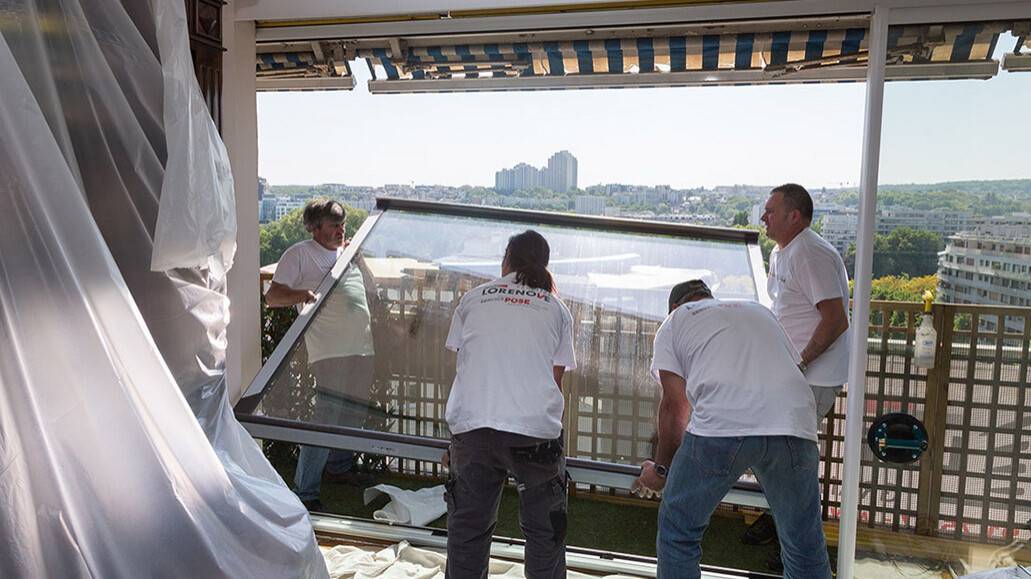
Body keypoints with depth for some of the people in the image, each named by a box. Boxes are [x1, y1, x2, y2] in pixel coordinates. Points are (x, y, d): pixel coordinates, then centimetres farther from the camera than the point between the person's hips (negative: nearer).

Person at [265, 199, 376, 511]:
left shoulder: (350, 252, 19)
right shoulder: (299, 254, -1)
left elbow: (369, 285, 33)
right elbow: (271, 296, -5)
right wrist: (301, 294, -26)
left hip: (362, 348, 7)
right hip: (330, 351, -7)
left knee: (354, 414, 18)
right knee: (327, 420, -11)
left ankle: (340, 466, 39)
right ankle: (304, 492, -2)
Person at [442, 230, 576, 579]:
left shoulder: (473, 298, 15)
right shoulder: (556, 309, 14)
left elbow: (462, 362, 17)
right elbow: (556, 379, 11)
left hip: (472, 424, 1)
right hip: (535, 429, 0)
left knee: (467, 528, 13)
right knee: (544, 531, 15)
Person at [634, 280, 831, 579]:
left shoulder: (673, 322, 24)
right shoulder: (759, 310, 36)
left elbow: (675, 405, 15)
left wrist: (661, 469, 27)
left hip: (720, 425, -4)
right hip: (794, 428, 4)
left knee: (677, 532, 17)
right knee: (805, 543, 21)